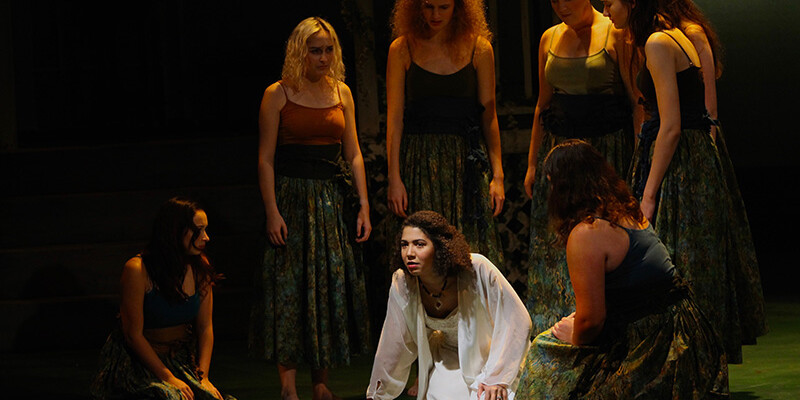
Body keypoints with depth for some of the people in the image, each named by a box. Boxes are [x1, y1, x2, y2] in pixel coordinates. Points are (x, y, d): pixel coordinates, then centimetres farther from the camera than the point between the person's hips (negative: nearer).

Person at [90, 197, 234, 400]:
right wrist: (168, 378, -20)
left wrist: (202, 376, -10)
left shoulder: (200, 268, 0)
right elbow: (133, 334, -15)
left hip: (182, 360, 5)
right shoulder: (137, 270, -16)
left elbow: (205, 327, 3)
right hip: (136, 364, -5)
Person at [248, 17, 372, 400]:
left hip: (335, 200, 4)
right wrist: (272, 211, -12)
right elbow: (266, 159, -5)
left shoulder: (341, 93, 10)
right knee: (290, 287, -5)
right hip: (293, 199, -4)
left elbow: (354, 154, 12)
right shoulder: (278, 95, -3)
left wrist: (363, 205, 4)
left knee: (334, 286, 4)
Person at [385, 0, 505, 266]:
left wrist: (497, 175, 0)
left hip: (466, 164, 1)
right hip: (419, 163, 0)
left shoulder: (479, 49, 4)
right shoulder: (402, 49, 3)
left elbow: (489, 115, 5)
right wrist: (394, 178, -4)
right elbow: (394, 117, 2)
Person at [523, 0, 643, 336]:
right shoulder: (550, 39, 11)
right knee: (555, 243, 4)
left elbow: (638, 103, -7)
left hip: (607, 151, -5)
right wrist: (532, 164, 14)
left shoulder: (616, 34, -6)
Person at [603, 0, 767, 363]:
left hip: (677, 169, -10)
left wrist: (649, 194, -17)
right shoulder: (687, 36, 13)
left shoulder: (659, 43, -14)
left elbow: (671, 126, -19)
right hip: (702, 165, 10)